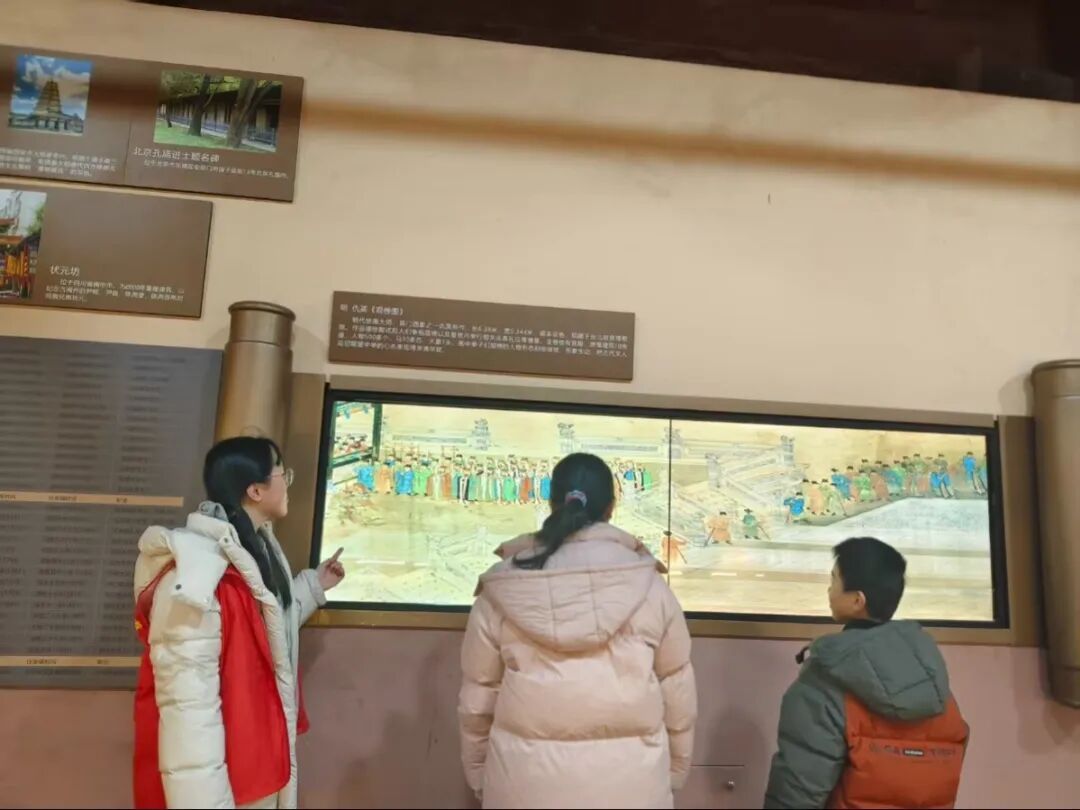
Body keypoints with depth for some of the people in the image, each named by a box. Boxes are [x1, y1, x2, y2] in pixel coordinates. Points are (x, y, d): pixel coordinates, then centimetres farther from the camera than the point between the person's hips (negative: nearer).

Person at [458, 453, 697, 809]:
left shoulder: (501, 591, -7)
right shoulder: (649, 587, -9)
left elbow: (477, 696, 0)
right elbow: (677, 690, 0)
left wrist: (478, 774, 15)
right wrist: (675, 770, 15)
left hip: (526, 780, 0)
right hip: (628, 780, 1)